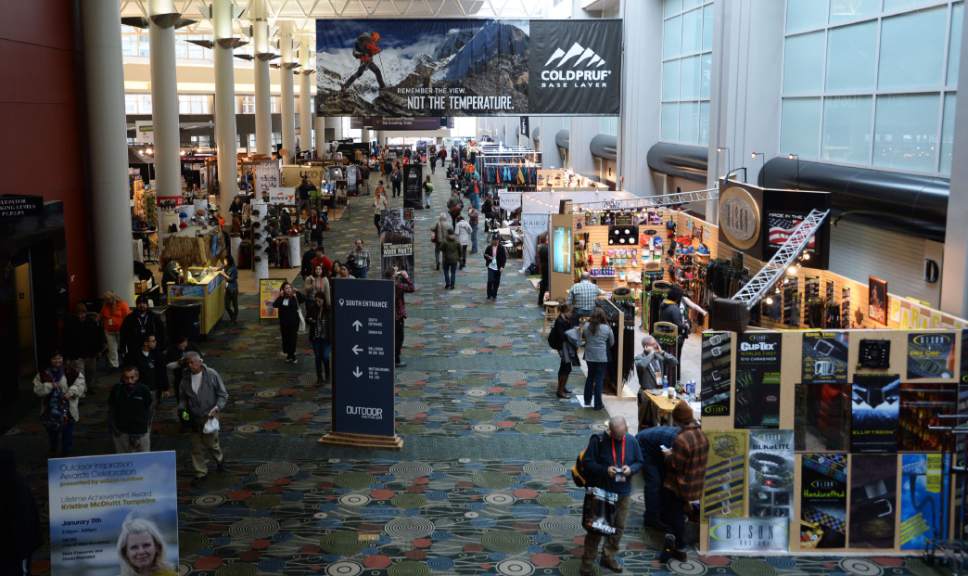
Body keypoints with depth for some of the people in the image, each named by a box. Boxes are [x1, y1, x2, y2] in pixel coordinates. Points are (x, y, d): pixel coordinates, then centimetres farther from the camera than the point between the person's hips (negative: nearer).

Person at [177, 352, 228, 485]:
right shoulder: (185, 377, -1)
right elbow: (182, 397, 13)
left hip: (209, 416, -3)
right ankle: (201, 473, 21)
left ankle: (220, 459, 38)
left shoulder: (211, 375, -11)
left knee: (211, 443, 6)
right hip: (194, 419, 3)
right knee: (197, 447, 8)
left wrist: (217, 407, -19)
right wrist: (182, 409, -5)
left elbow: (223, 394, -5)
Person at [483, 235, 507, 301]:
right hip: (491, 267, 0)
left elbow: (504, 258, 0)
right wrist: (488, 257, -13)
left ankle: (494, 295, 20)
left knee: (496, 282, 5)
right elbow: (485, 255, 11)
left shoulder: (501, 248, -2)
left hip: (498, 267, 0)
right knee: (490, 280, -12)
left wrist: (502, 266, -10)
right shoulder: (489, 248, 1)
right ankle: (489, 295, 2)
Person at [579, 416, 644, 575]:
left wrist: (631, 469, -15)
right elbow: (587, 462, -11)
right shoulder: (598, 440, -15)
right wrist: (605, 470, -25)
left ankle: (608, 557, 34)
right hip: (602, 491, -4)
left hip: (623, 493, 4)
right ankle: (587, 563, 10)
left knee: (619, 526, 15)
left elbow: (639, 462, 7)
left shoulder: (631, 440, -3)